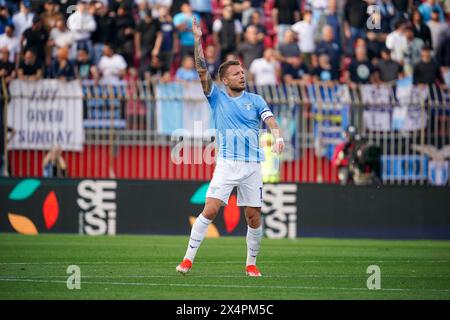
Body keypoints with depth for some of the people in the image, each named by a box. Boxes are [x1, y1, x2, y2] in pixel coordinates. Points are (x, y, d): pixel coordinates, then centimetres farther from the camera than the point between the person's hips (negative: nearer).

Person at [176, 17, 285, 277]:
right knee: (210, 210, -12)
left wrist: (278, 136, -29)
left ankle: (251, 263, 17)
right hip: (227, 164, -1)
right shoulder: (217, 97, 5)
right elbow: (202, 71, -5)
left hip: (253, 165, 2)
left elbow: (270, 119, -7)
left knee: (254, 217, 2)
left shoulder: (255, 100, 7)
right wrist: (198, 41, -14)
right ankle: (188, 259, -8)